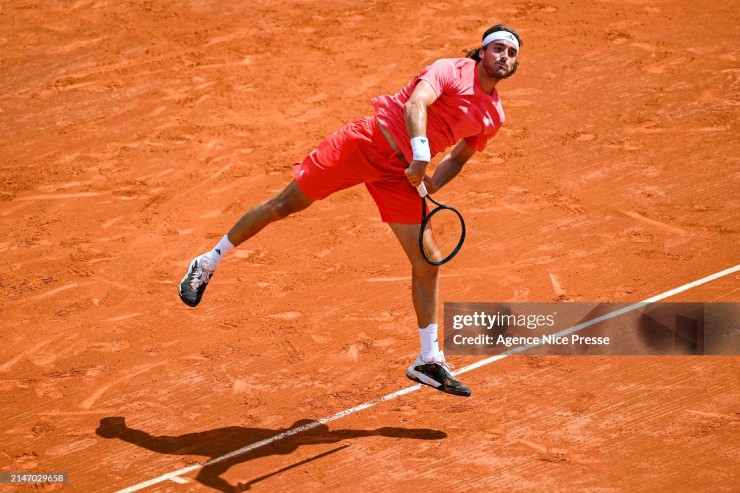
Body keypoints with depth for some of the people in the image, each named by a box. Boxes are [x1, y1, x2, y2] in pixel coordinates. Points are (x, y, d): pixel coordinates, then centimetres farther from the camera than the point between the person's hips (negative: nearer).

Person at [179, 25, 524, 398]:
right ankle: (208, 263, 18)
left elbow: (458, 157, 22)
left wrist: (433, 184, 3)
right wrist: (420, 154, -39)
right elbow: (415, 104, -26)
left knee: (426, 265, -1)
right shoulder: (451, 70, -9)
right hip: (366, 142, -5)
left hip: (400, 174, 6)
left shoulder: (493, 115, 9)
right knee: (285, 204, -1)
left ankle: (429, 361, 11)